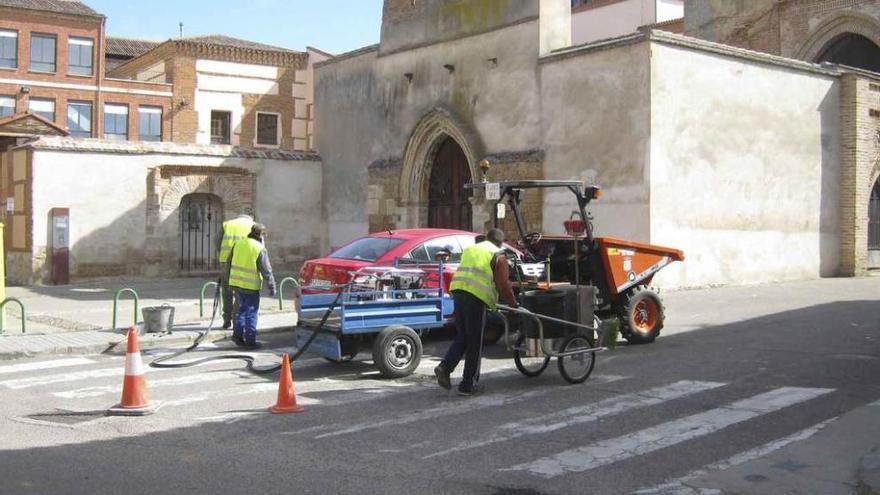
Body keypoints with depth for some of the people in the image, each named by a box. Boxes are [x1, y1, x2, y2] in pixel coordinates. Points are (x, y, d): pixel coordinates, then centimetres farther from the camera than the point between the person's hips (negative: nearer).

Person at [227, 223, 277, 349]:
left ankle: (237, 334, 17)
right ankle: (250, 340, 5)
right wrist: (272, 287, -6)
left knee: (242, 309, 20)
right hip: (251, 286, -6)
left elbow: (229, 263, 13)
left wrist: (228, 278, 23)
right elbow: (266, 270, -12)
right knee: (251, 312, 2)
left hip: (236, 282, 6)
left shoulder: (238, 244, 7)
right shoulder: (260, 249, -12)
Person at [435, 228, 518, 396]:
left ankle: (445, 367, 0)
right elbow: (503, 285, -1)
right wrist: (513, 304, 13)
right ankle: (467, 385, 8)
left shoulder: (471, 249, 25)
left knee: (462, 336, 20)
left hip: (458, 291, 6)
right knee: (474, 343, 4)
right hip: (476, 297, -6)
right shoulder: (498, 255, 5)